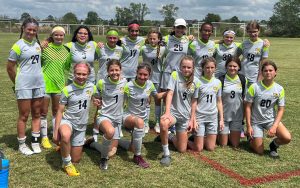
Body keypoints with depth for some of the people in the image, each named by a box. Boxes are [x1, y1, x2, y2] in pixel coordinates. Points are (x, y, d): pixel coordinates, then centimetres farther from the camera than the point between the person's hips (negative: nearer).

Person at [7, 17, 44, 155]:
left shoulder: (37, 43, 8)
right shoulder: (18, 45, -9)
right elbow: (9, 68, -5)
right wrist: (17, 83, 4)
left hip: (39, 84, 6)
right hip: (24, 86, -6)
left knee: (37, 114, 11)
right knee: (24, 115, 2)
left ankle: (35, 141, 22)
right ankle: (22, 144, 14)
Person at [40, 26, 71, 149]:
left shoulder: (66, 51, 5)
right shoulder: (45, 48, -9)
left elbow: (68, 67, 15)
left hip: (59, 85, 4)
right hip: (45, 84, -4)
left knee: (57, 111, 15)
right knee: (43, 112, 6)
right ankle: (44, 138, 19)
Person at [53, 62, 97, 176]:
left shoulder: (92, 87, -5)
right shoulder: (67, 90, -13)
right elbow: (60, 111, -10)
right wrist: (55, 131, -13)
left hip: (81, 125, 4)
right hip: (67, 121, -3)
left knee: (76, 160, 8)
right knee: (65, 136, -42)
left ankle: (65, 148, 42)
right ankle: (66, 163, -15)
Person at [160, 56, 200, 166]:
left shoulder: (196, 82, 0)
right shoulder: (175, 75, -10)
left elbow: (194, 102, 7)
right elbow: (170, 94, -18)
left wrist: (192, 119, 6)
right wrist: (167, 112, -30)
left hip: (185, 116, 4)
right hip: (173, 111, -4)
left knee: (182, 150, 7)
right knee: (163, 123, -42)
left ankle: (170, 137, 41)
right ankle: (166, 154, -21)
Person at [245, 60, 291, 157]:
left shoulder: (279, 89, -9)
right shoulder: (254, 87, -16)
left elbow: (280, 110, -4)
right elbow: (248, 107, -10)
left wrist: (274, 126, -16)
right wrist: (249, 126, -13)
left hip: (271, 119, 2)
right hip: (256, 121, -2)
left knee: (287, 138, -23)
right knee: (259, 152, -1)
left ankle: (273, 145, 11)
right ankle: (251, 137, 31)